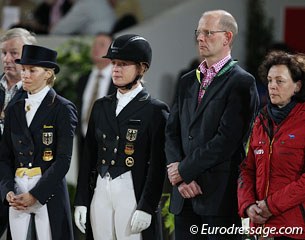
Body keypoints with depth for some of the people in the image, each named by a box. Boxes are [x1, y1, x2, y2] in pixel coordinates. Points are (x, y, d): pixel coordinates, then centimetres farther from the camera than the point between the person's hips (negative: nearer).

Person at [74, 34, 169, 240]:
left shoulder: (155, 110, -3)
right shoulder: (101, 107, 15)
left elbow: (158, 165, -8)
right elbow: (89, 156, 14)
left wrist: (146, 207, -14)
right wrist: (81, 201, 9)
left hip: (132, 195, -5)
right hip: (101, 193, 5)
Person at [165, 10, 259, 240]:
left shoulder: (241, 82, -5)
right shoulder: (188, 81, 18)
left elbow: (227, 139, -13)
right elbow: (172, 133, 12)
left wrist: (185, 169, -10)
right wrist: (181, 179, -4)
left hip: (221, 195, -6)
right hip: (185, 195, 6)